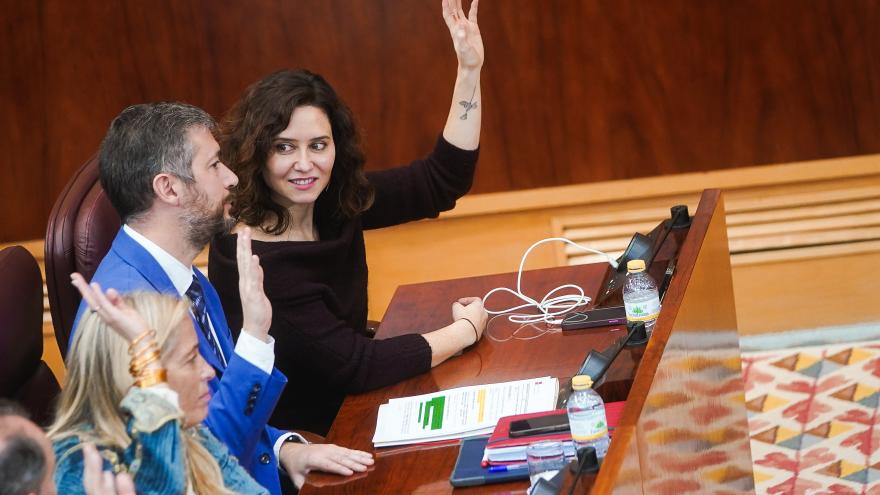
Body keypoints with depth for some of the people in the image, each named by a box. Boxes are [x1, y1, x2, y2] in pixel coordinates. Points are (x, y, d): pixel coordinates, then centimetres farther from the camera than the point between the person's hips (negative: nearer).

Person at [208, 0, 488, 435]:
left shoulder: (336, 203, -3)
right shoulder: (250, 259, -25)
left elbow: (443, 182, 3)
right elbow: (358, 365, -24)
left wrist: (469, 71, -7)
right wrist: (466, 329, -11)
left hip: (341, 420, 7)